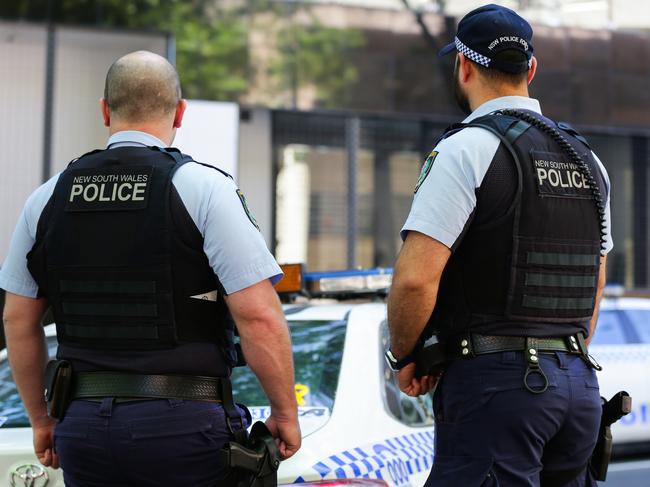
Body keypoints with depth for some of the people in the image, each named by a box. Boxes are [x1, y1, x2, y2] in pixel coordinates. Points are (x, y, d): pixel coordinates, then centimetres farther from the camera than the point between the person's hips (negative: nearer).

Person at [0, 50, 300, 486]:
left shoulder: (48, 198, 7)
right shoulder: (204, 188, -8)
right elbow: (259, 317, -13)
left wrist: (41, 419, 23)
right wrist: (285, 413, -1)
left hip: (84, 423, 4)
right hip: (183, 425, -4)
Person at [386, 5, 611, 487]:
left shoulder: (466, 149, -10)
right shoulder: (587, 158, 14)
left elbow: (416, 278, -17)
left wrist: (404, 356, -2)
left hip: (493, 380, -7)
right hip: (580, 383, 7)